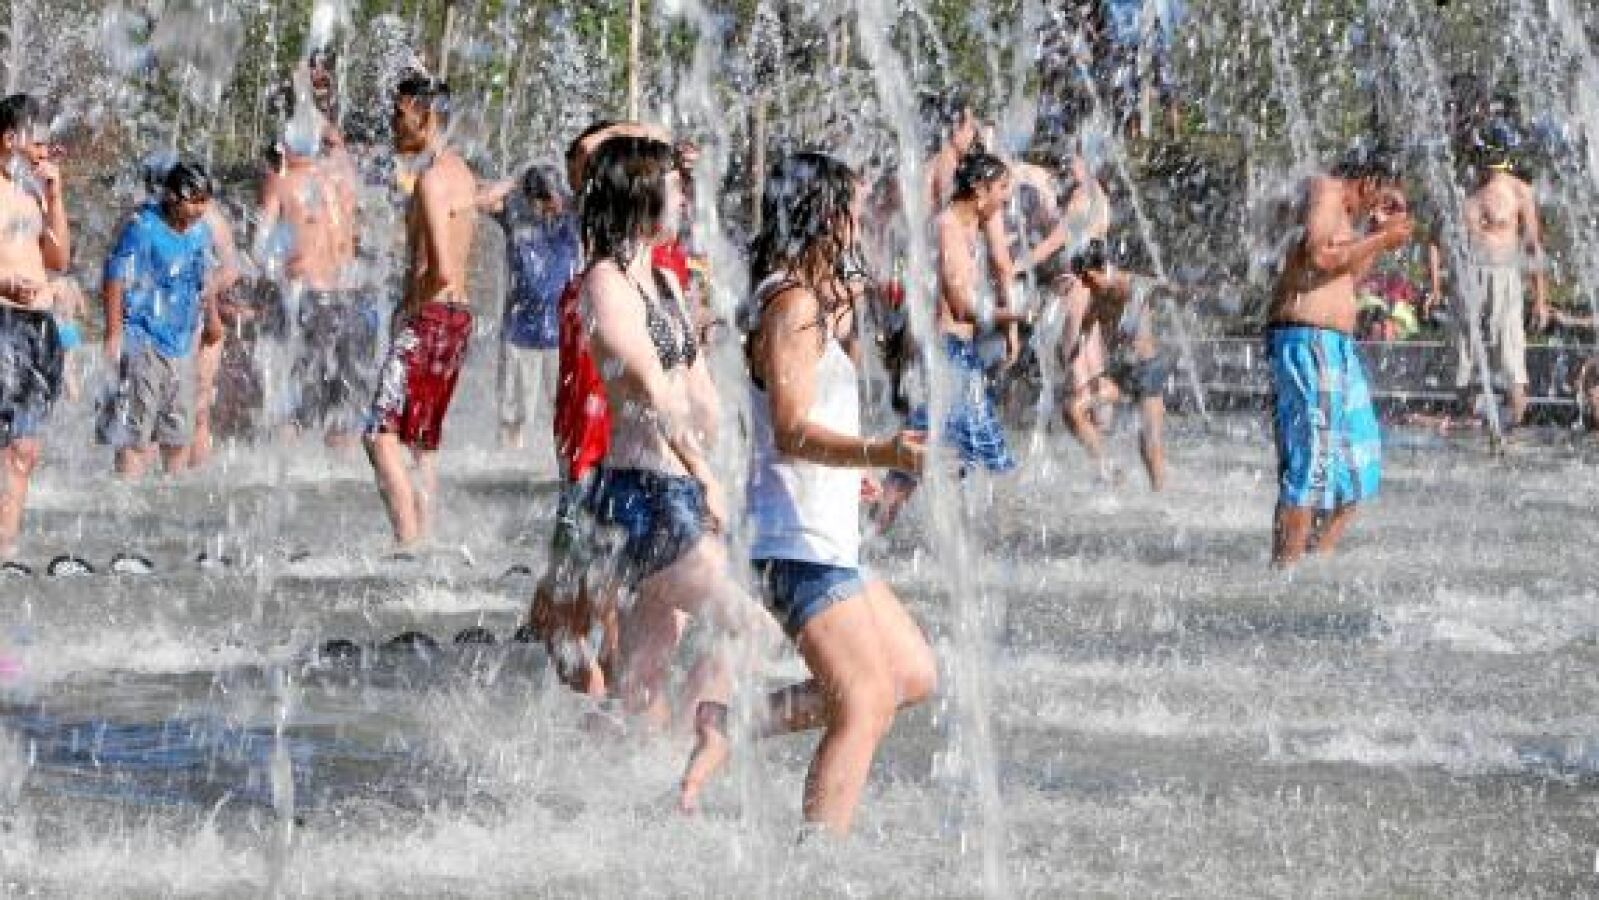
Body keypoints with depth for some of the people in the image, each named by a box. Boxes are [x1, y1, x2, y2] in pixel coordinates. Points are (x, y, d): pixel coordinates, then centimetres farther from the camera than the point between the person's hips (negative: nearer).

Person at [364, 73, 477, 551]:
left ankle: (408, 544, -21)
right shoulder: (461, 172, 14)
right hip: (458, 314, 10)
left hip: (430, 316, -10)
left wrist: (411, 305, -10)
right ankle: (423, 538, 17)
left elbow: (442, 271, -24)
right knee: (424, 440, 15)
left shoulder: (432, 179, -16)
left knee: (383, 436, -13)